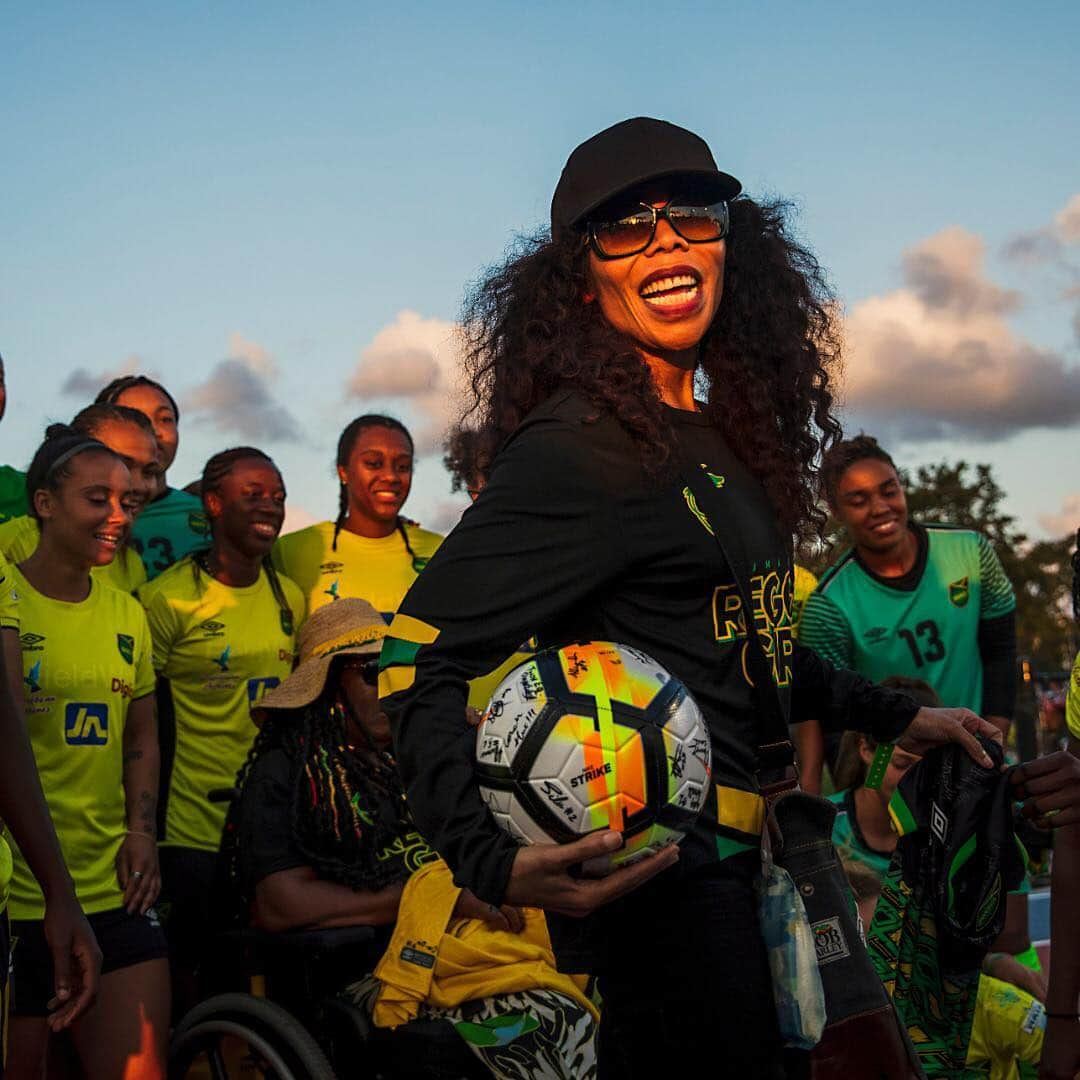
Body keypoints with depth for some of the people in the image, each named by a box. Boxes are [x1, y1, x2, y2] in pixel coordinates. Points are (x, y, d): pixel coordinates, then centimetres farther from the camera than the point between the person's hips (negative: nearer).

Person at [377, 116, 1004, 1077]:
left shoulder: (722, 438, 11)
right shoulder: (581, 447, -15)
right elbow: (420, 651, -19)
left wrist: (897, 716, 28)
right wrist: (490, 860, -31)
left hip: (731, 857, 9)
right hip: (653, 876, -9)